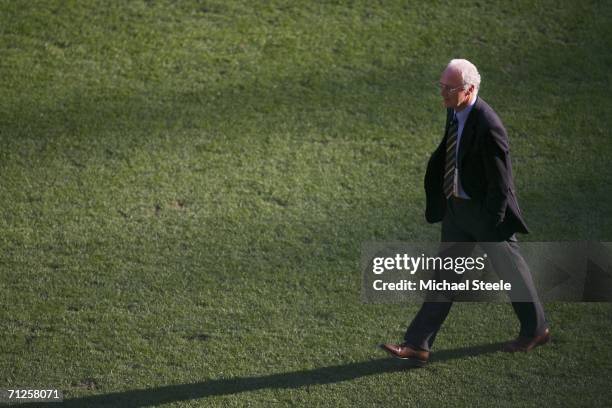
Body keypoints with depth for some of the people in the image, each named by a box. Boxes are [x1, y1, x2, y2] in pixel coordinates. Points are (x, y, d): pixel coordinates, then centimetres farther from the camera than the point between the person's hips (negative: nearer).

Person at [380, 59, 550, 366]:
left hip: (487, 210, -8)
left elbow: (501, 183, -23)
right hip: (457, 206, 8)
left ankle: (535, 330, 36)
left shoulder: (488, 127, -28)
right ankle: (417, 345, 7)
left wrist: (491, 226, -20)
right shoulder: (454, 112, -2)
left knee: (510, 270, 13)